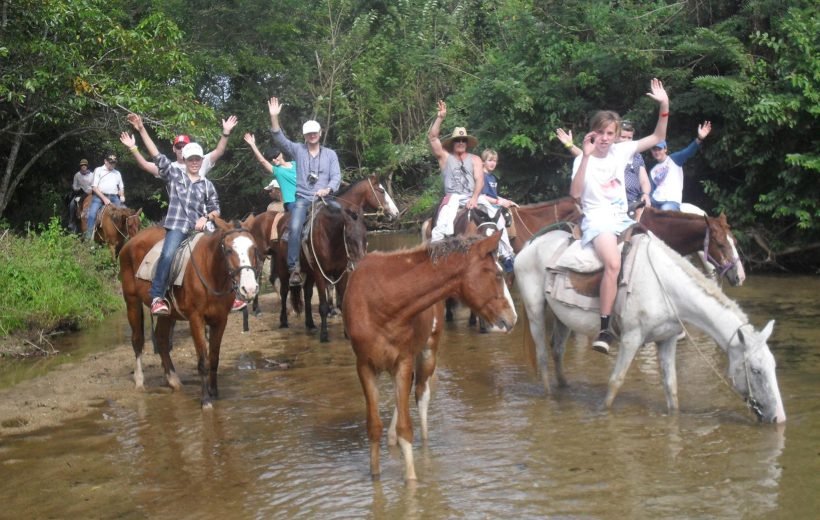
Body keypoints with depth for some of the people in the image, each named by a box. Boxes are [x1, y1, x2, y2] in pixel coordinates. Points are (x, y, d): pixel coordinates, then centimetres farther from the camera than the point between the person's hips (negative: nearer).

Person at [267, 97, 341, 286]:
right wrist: (274, 117, -17)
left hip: (323, 198, 2)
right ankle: (294, 268, -23)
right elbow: (279, 139, -3)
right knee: (295, 227, -25)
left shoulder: (330, 154, 13)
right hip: (302, 198, -2)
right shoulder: (297, 150, 10)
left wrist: (328, 189, -18)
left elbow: (336, 176, 4)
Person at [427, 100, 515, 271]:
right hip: (453, 198, -1)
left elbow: (479, 180, 2)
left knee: (498, 217, -17)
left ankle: (506, 256, -13)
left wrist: (474, 198, -16)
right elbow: (432, 137, -2)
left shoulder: (475, 159, 15)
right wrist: (440, 117, -11)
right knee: (441, 227, -28)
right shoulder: (445, 157, 11)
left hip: (474, 197, 2)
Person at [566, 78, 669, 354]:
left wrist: (664, 106, -3)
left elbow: (658, 138, 10)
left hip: (622, 218, 6)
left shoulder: (621, 151, 8)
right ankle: (605, 328, -30)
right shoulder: (583, 160, -4)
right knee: (613, 263, -33)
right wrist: (586, 157, -25)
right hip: (597, 220, -6)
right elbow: (575, 193, -19)